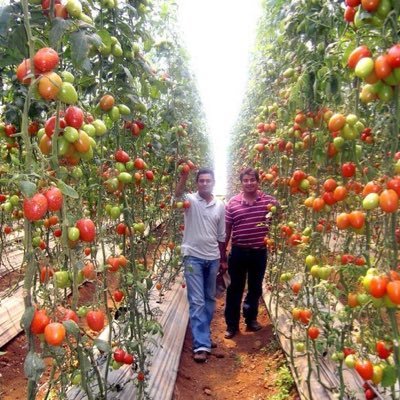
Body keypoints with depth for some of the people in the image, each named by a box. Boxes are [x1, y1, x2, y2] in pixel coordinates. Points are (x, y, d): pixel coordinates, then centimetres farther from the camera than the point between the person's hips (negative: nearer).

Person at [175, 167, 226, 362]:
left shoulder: (220, 205, 5)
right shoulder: (191, 200, -5)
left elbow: (221, 236, 11)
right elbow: (178, 194, -31)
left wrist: (223, 259, 14)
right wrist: (184, 174, -45)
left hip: (213, 258, 5)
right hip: (193, 257, -4)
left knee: (210, 299, 15)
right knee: (197, 301, -4)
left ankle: (203, 335, 31)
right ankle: (201, 345, -2)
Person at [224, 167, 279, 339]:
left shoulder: (269, 200, -2)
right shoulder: (232, 203, -2)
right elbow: (227, 229, 3)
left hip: (259, 252, 1)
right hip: (239, 252, -1)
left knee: (255, 288, 16)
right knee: (235, 289, 7)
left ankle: (251, 319, 36)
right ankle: (232, 325, 21)